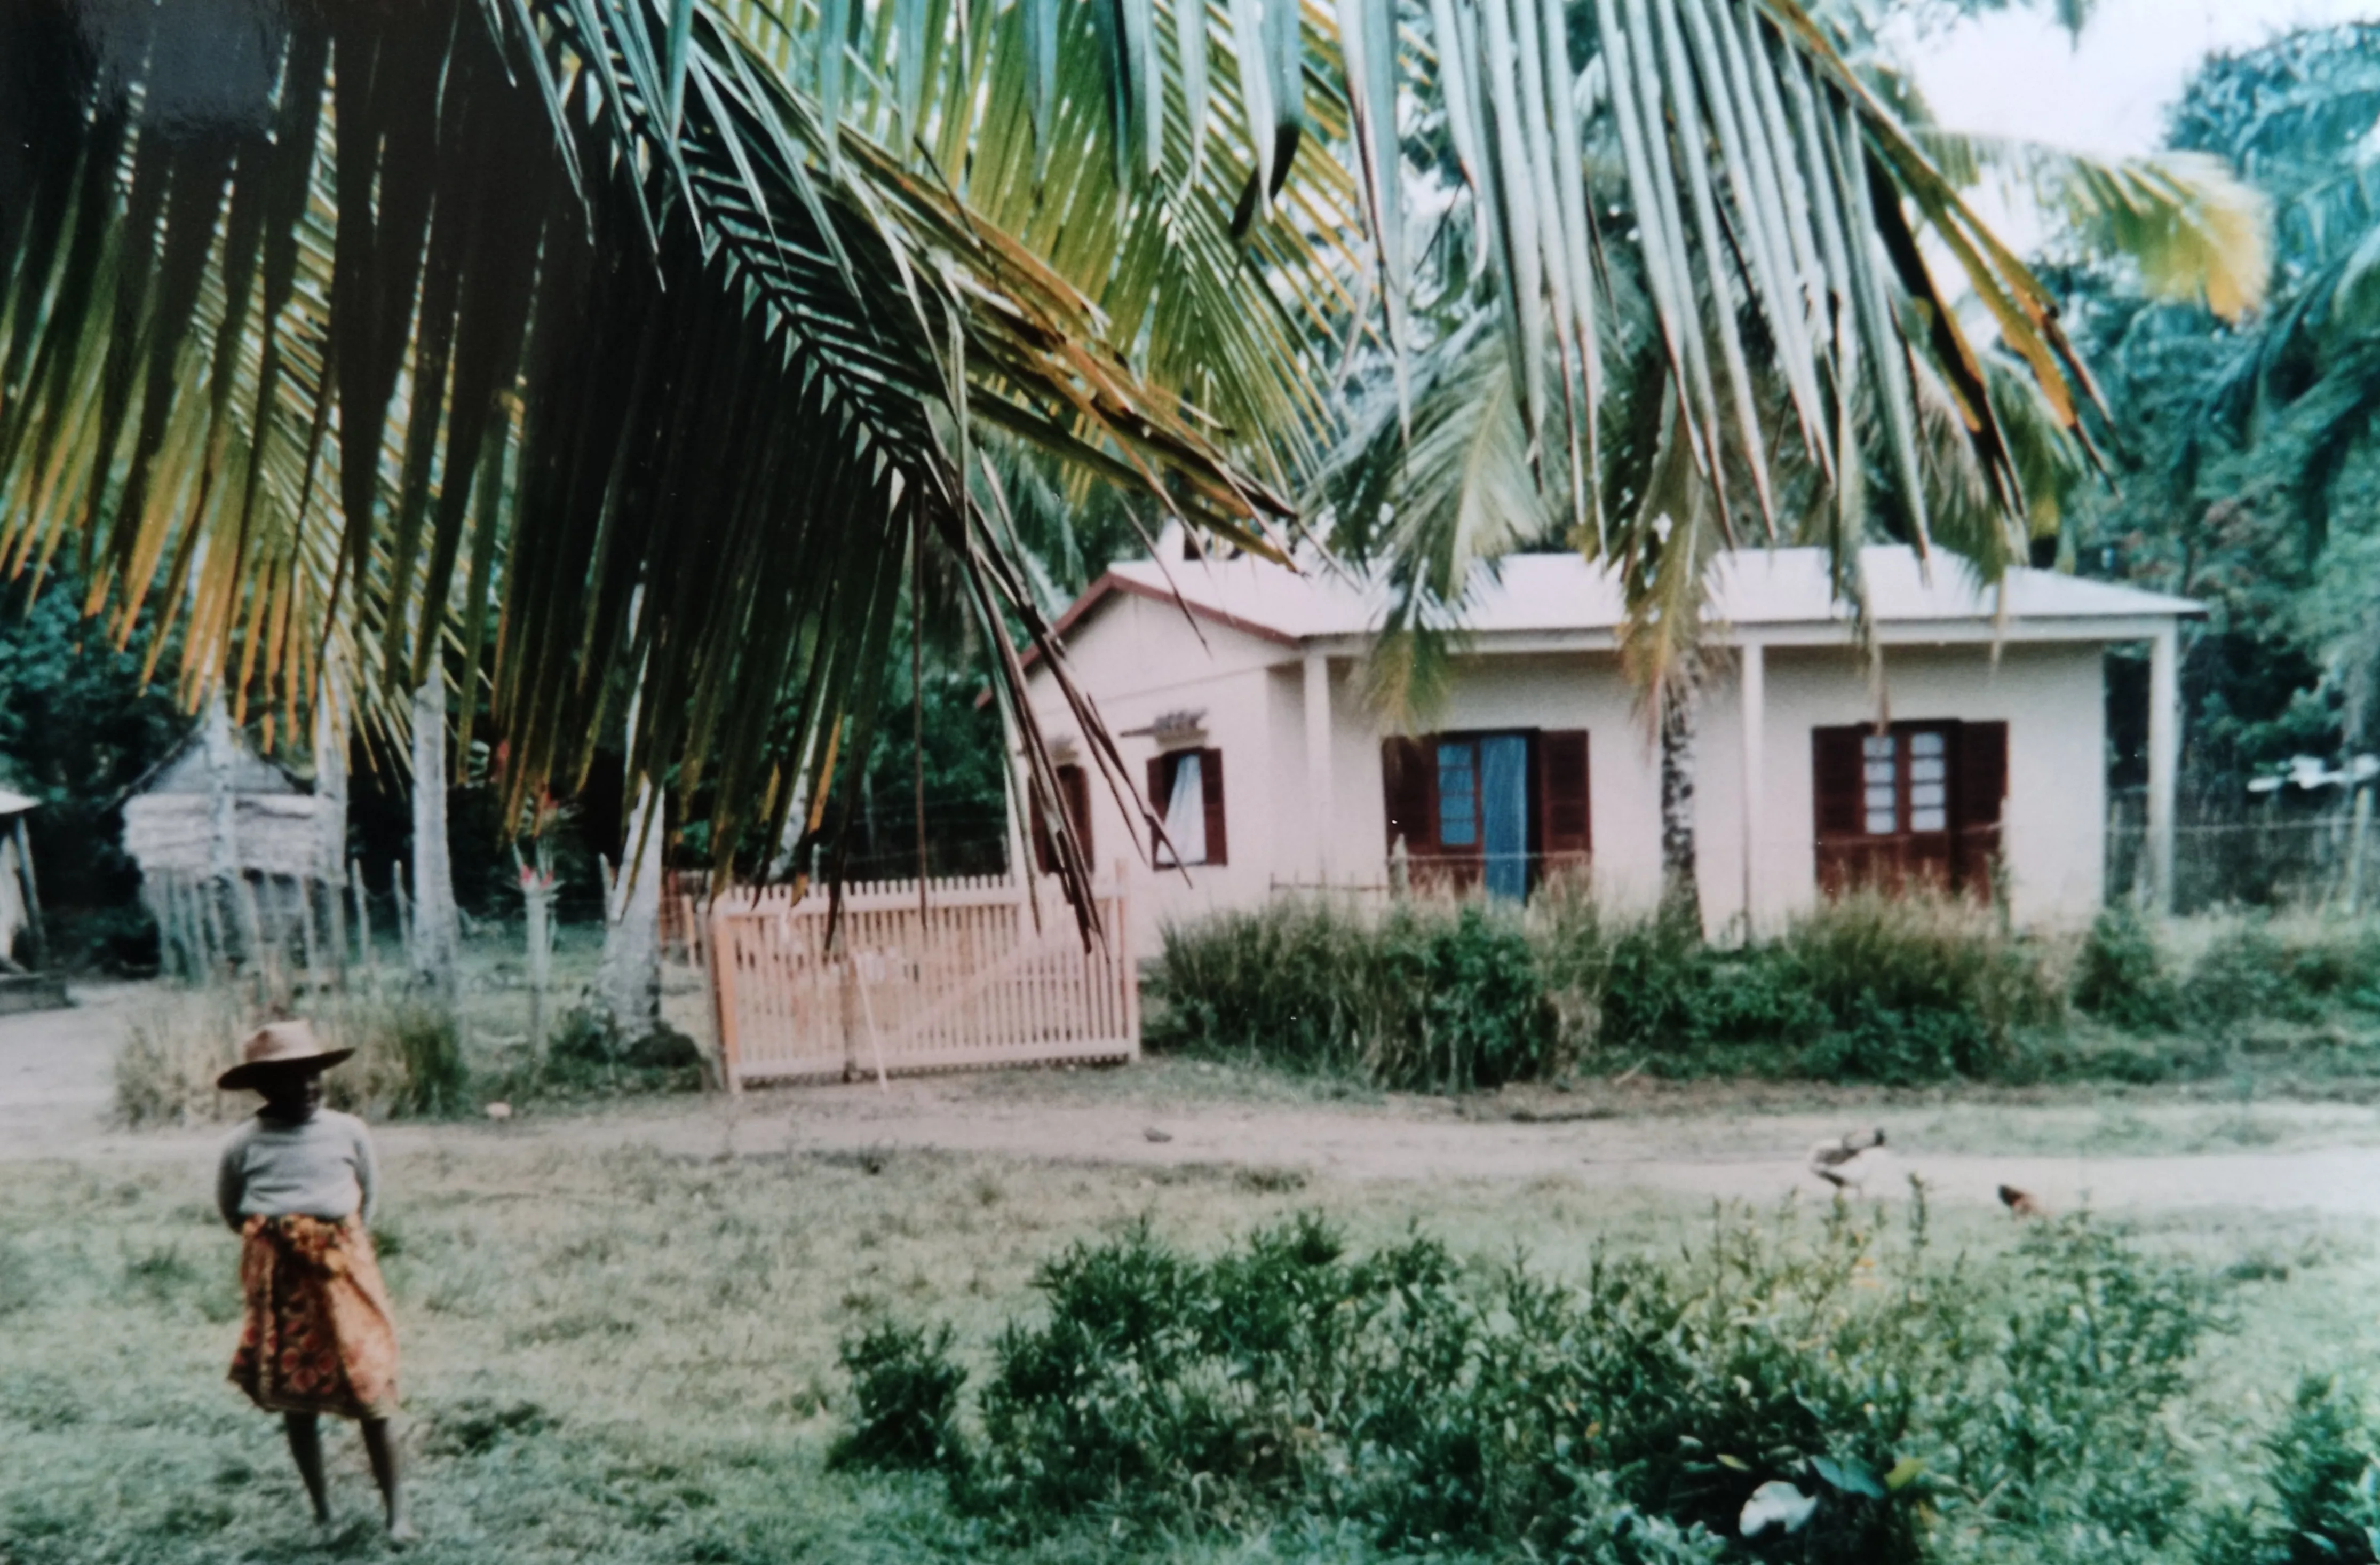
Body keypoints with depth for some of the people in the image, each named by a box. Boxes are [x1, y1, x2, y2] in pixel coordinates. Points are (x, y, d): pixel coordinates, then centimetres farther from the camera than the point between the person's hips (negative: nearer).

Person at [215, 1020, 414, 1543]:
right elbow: (229, 1208, 12)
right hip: (279, 1279, 0)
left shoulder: (348, 1131, -1)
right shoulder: (245, 1143, -4)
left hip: (343, 1270, 0)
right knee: (295, 1400, 9)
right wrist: (273, 1241, 9)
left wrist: (339, 1241, 11)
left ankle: (396, 1511, 8)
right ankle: (322, 1512, 24)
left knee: (370, 1392, -1)